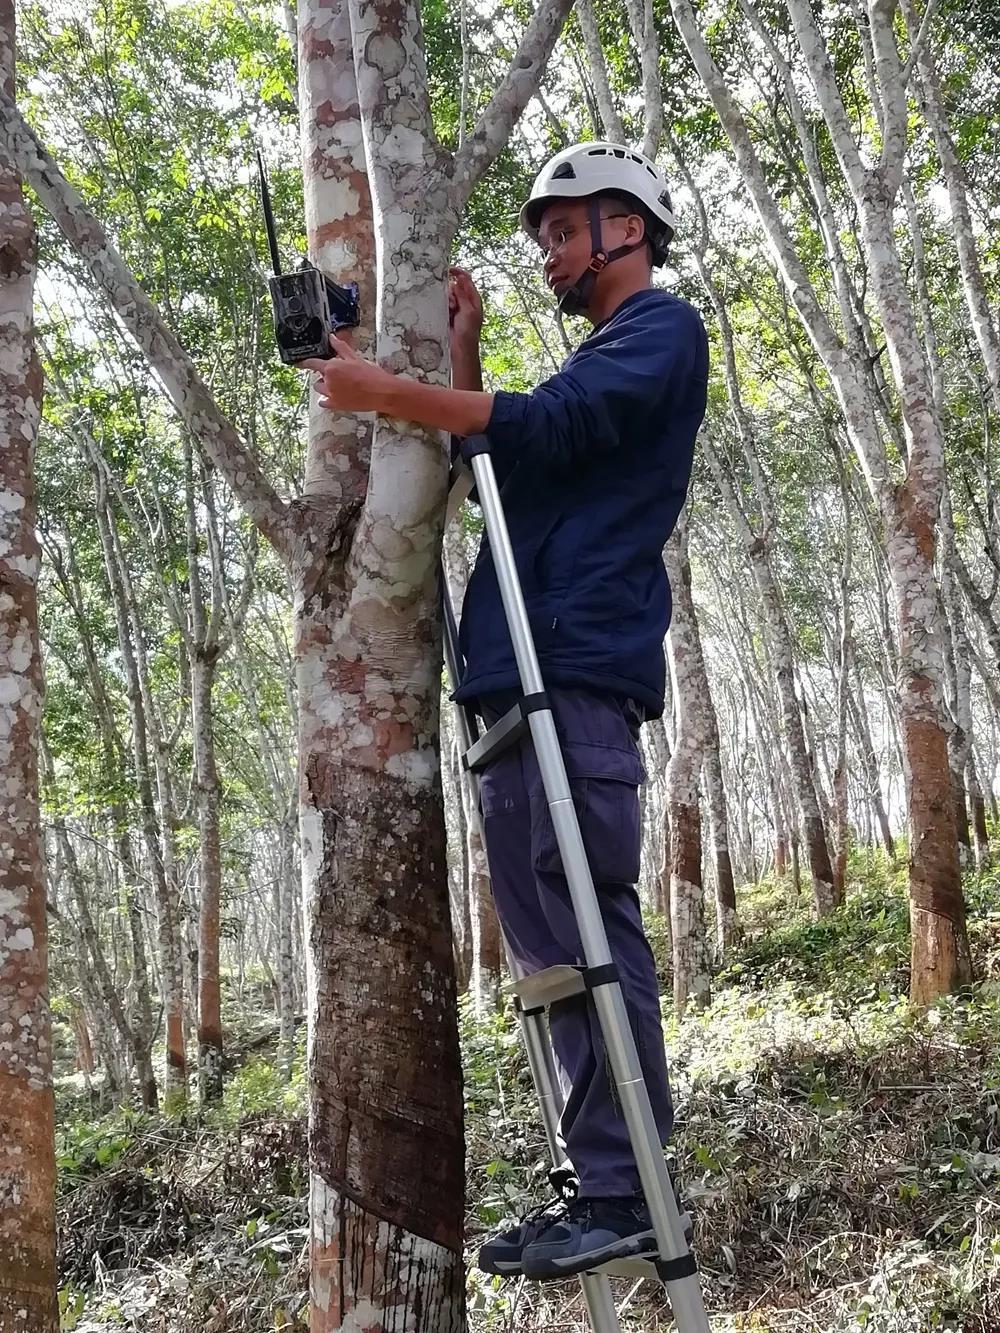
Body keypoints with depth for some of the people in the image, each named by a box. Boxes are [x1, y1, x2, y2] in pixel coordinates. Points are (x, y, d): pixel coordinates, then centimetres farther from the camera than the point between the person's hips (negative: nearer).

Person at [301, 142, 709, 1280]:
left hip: (581, 668, -9)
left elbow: (556, 425, -13)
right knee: (544, 934, 5)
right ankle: (598, 1181, 10)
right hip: (521, 674, 9)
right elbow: (493, 459, 27)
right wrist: (461, 350, 20)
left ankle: (629, 1194, -7)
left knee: (587, 925, -12)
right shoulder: (592, 358, 32)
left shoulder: (663, 327, 5)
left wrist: (390, 394, -15)